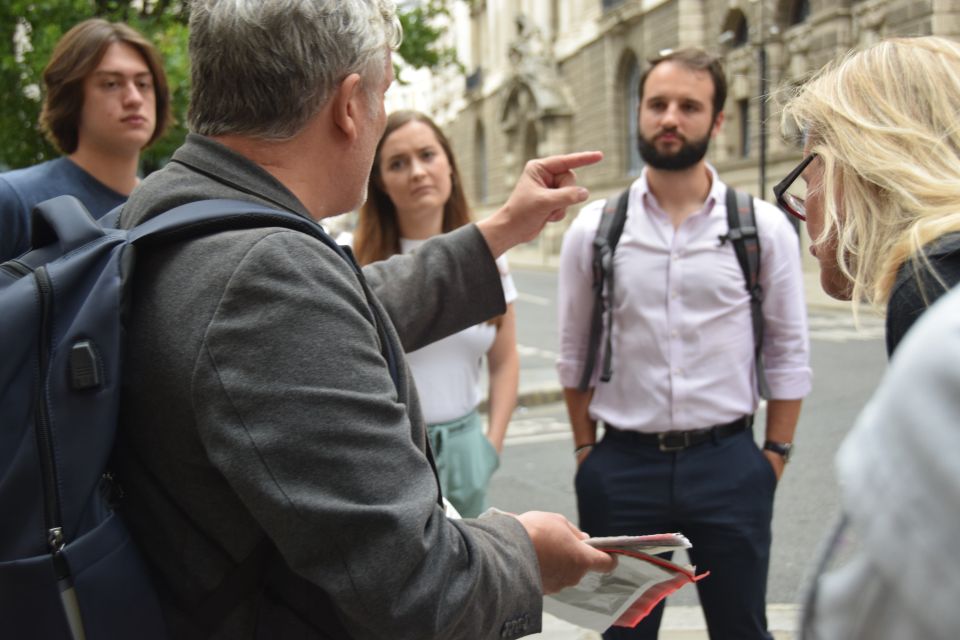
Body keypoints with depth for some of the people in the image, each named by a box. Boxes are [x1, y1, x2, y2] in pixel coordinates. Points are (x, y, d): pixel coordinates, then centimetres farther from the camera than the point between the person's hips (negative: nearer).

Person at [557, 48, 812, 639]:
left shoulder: (764, 227, -3)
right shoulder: (593, 229, -1)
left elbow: (789, 352, 2)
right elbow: (575, 354, 6)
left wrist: (776, 454, 0)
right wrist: (586, 451, 5)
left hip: (729, 463, 0)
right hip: (623, 463, 1)